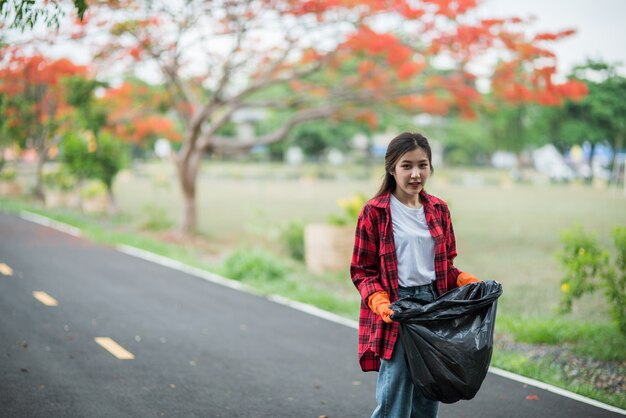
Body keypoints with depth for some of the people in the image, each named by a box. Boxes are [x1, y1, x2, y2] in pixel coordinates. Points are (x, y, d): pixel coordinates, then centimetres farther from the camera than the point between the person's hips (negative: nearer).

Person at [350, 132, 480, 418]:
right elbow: (362, 271, -4)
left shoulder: (438, 210, 9)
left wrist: (467, 281, -2)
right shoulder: (374, 212, -5)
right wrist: (380, 302, -20)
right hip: (395, 311, -5)